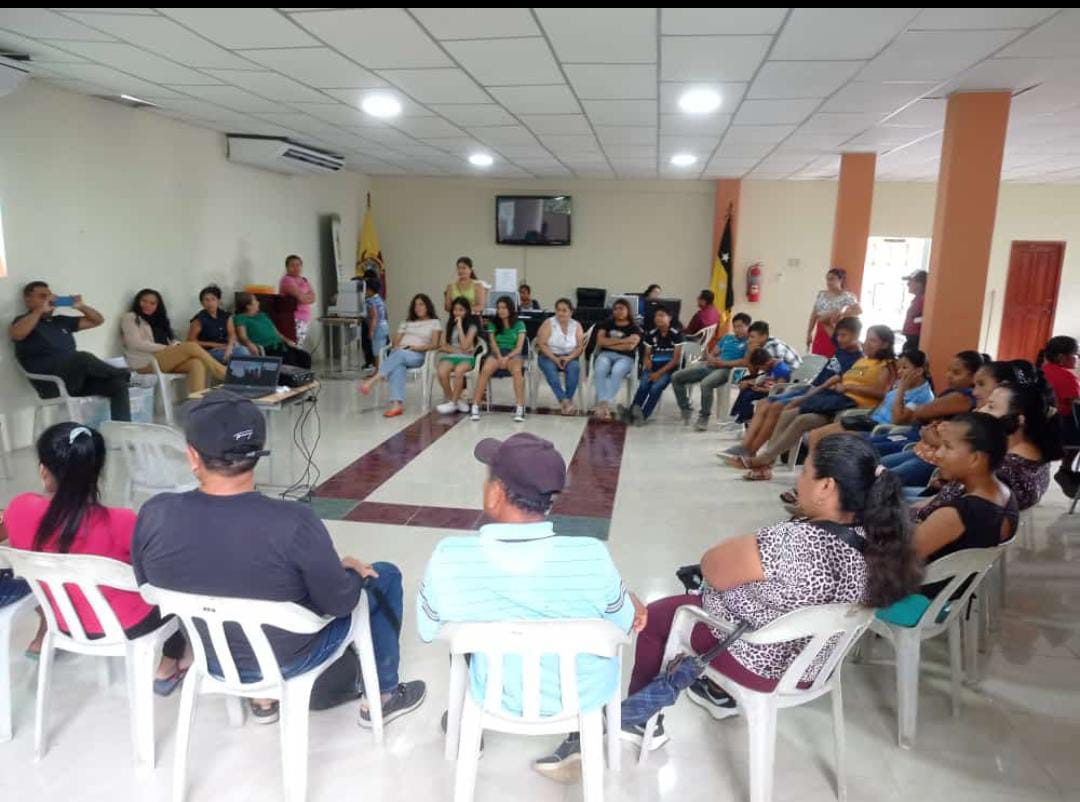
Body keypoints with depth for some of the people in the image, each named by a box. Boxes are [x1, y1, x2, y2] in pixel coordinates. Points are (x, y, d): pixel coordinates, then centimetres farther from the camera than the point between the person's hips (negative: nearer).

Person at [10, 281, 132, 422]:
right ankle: (121, 373, -10)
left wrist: (80, 306, 9)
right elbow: (15, 334, -18)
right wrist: (40, 310, -15)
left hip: (79, 378, 6)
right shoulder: (24, 321, 8)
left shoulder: (61, 321, 26)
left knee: (118, 383, -19)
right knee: (82, 357, -36)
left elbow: (97, 320, 27)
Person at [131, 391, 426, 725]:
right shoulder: (293, 523, -34)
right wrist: (354, 570, 2)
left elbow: (149, 587, -2)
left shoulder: (154, 514, -21)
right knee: (384, 577, 15)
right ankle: (381, 698, 27)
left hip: (211, 655, 4)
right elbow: (339, 602, -20)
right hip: (289, 658, -4)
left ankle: (262, 700, 40)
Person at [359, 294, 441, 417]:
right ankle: (397, 404, -54)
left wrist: (420, 347, -12)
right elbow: (396, 340, 22)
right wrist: (398, 347, -1)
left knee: (399, 355, -39)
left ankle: (371, 381, -51)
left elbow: (435, 345, 4)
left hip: (417, 355, -3)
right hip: (399, 353, 3)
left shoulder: (434, 322, 17)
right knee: (398, 366, -36)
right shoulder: (407, 323, 32)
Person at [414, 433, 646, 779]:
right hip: (585, 697, 0)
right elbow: (626, 625, -10)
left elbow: (427, 631, -8)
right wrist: (634, 605, 13)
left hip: (497, 698, 1)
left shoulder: (448, 559, -29)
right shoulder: (592, 558, -30)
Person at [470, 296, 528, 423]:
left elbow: (519, 348, -1)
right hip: (496, 354, 1)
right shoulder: (492, 324, 13)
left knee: (517, 370, -38)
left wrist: (507, 358, -19)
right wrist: (500, 357, -19)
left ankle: (520, 409, -39)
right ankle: (475, 407, -34)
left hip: (513, 354, -1)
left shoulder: (519, 324, 8)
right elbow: (493, 344, 1)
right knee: (485, 370, -34)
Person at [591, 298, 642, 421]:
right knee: (600, 370, -35)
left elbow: (630, 346, -8)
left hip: (625, 358, -2)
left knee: (617, 371, -38)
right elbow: (600, 341, 2)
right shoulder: (607, 323, 17)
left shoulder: (635, 328, 9)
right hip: (605, 354, 2)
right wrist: (622, 341, -3)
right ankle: (602, 402, -44)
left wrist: (609, 343, -2)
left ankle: (606, 403, -47)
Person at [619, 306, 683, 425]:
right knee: (643, 386, -28)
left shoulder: (676, 334, -3)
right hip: (652, 367, 3)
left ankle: (643, 415, -43)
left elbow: (676, 359, -7)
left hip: (668, 368, -3)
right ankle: (631, 413, -43)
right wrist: (647, 361, -9)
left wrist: (659, 373, -16)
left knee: (656, 387, -31)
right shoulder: (651, 334, 11)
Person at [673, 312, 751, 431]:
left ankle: (704, 418, -24)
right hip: (710, 365, 8)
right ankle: (686, 409, 7)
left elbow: (746, 362, -14)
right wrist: (709, 357, -3)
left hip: (727, 369, -8)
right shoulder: (727, 338, 25)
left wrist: (723, 363, -15)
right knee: (676, 377, -3)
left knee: (706, 383, -40)